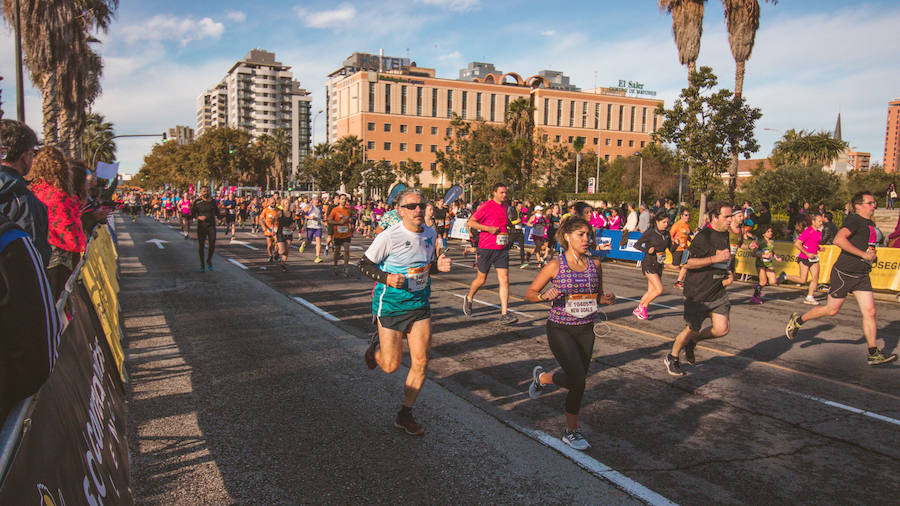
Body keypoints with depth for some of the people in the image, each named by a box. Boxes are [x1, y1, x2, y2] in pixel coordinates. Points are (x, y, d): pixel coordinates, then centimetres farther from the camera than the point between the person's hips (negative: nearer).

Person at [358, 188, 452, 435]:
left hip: (420, 304, 5)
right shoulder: (388, 236, -16)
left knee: (421, 362, -2)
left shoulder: (430, 234, 2)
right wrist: (386, 278, -25)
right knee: (391, 366, 3)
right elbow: (364, 265, -8)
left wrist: (438, 265, -4)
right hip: (390, 305, -4)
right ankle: (376, 345, 39)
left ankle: (405, 415, 16)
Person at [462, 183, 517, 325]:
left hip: (502, 249, 5)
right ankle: (469, 298, 39)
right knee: (481, 280, 9)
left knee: (504, 280, -7)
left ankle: (504, 315, -8)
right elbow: (470, 222, -11)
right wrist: (488, 228, -18)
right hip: (486, 248, -5)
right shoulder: (486, 206, -9)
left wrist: (506, 230, 13)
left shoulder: (505, 206, 11)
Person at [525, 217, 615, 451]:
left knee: (576, 379, 11)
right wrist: (544, 296, -24)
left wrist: (606, 298, -7)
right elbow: (529, 293, -4)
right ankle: (572, 431, 12)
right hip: (560, 329, -5)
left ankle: (542, 377, 42)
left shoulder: (595, 264, 2)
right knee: (578, 380, -13)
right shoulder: (556, 265, -10)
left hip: (585, 330, 5)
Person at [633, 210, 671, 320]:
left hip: (659, 265, 6)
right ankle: (643, 306, 6)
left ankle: (637, 310, 24)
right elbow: (637, 245, -8)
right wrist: (647, 250, -24)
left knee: (651, 291, 8)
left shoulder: (667, 235, 7)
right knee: (659, 289, -14)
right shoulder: (650, 233, -10)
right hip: (649, 263, -6)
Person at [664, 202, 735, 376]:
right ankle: (672, 358, 27)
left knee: (722, 329, -4)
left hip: (718, 292, 7)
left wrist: (729, 273, 12)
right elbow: (688, 263, -22)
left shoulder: (725, 234, 11)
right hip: (698, 292, -7)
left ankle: (691, 342, 24)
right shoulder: (703, 237, -16)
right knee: (692, 329, 2)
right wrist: (715, 258, -25)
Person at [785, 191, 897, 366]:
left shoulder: (870, 224, 15)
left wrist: (872, 256, 14)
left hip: (862, 275, 8)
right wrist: (864, 254, -28)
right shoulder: (854, 220, -14)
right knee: (832, 310, 3)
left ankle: (873, 354, 4)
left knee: (870, 312, 0)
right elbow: (839, 240, -32)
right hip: (844, 273, -8)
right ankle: (798, 320, 24)